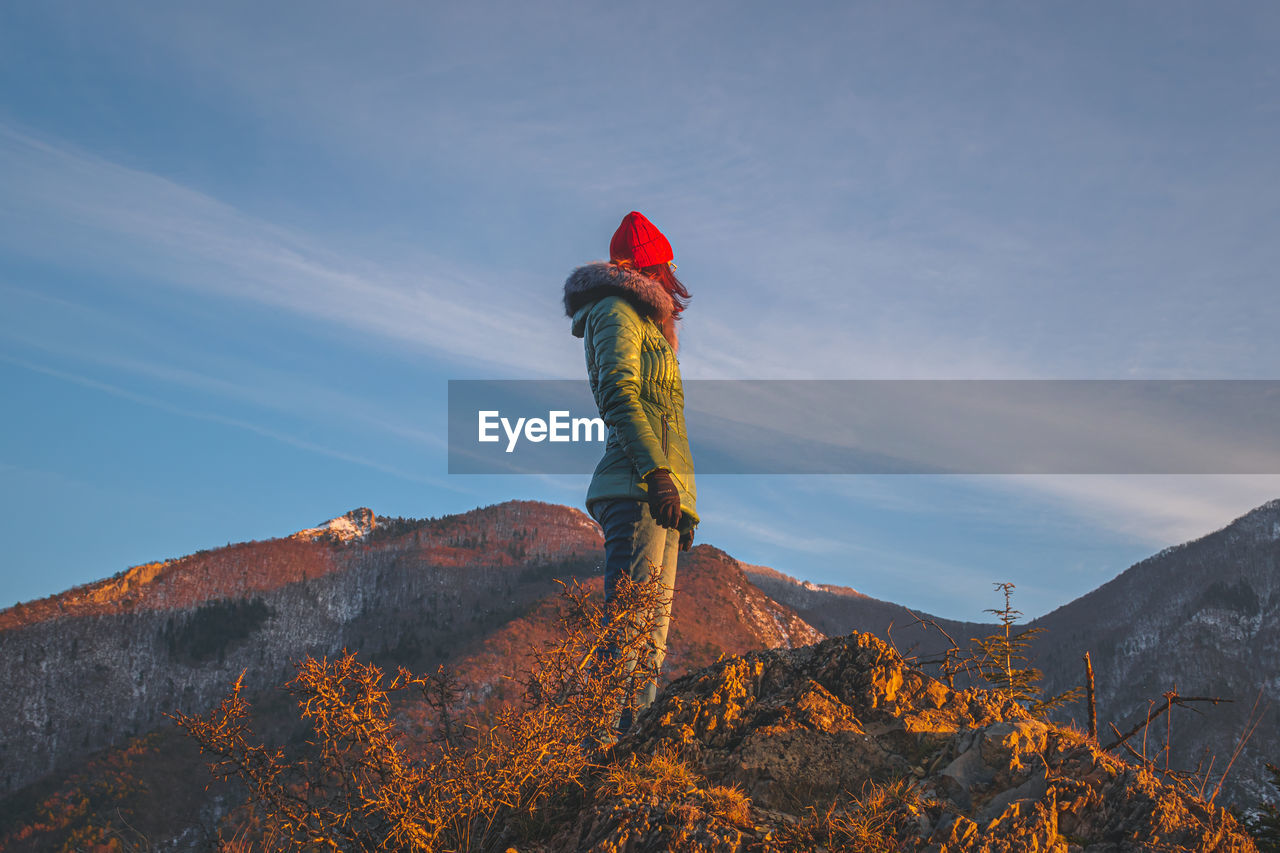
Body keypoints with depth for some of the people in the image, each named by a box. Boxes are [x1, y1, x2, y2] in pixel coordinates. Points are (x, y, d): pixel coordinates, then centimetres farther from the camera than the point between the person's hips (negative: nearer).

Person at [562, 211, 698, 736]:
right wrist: (656, 469, -23)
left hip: (660, 495, 10)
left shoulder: (643, 323, 31)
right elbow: (618, 393, -13)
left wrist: (682, 508, 21)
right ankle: (612, 730, -22)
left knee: (652, 628, 2)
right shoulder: (618, 312, 3)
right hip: (638, 490, -10)